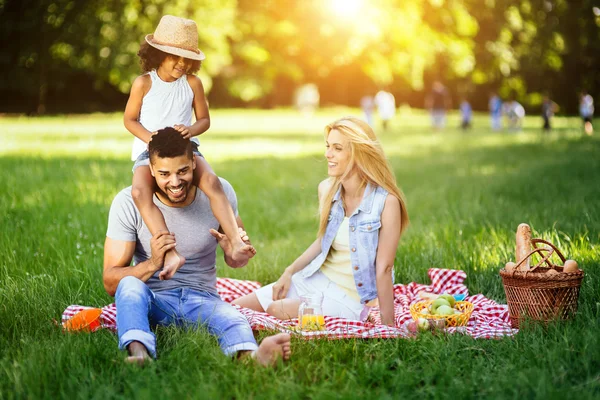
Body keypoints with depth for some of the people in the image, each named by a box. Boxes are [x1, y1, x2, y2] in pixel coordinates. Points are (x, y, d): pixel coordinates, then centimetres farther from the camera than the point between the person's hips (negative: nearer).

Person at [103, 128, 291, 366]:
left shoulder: (220, 192, -3)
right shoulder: (128, 203, -9)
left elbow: (235, 262, 11)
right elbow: (110, 282, -11)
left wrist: (235, 253, -15)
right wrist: (151, 265, -31)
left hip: (202, 299, 1)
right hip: (153, 300, 0)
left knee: (234, 321, -34)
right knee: (129, 285, -35)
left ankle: (251, 356, -67)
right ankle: (139, 352, -61)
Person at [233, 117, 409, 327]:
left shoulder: (386, 203, -21)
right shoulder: (326, 189, -1)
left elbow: (384, 269, -19)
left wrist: (388, 327, -15)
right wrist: (289, 272, 4)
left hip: (350, 296, -6)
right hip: (316, 279, 7)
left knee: (275, 311, -25)